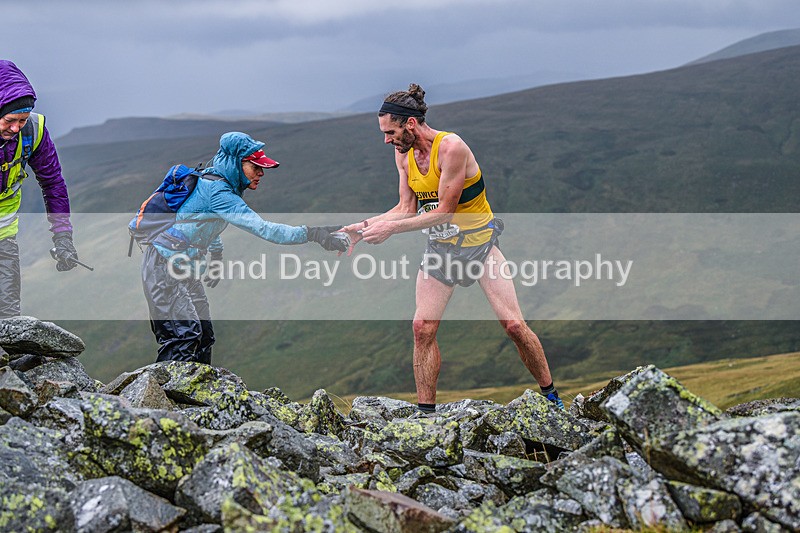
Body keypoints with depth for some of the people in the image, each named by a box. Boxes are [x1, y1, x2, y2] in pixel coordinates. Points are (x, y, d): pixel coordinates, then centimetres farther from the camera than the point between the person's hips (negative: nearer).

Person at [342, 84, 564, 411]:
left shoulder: (451, 146, -23)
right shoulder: (403, 154, -1)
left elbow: (444, 211, -24)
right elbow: (407, 208, 4)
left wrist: (390, 228, -24)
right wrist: (364, 227, -7)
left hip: (478, 240, -6)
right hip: (440, 248, 6)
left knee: (513, 325, -7)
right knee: (423, 327, -6)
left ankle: (550, 395, 13)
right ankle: (425, 411, 3)